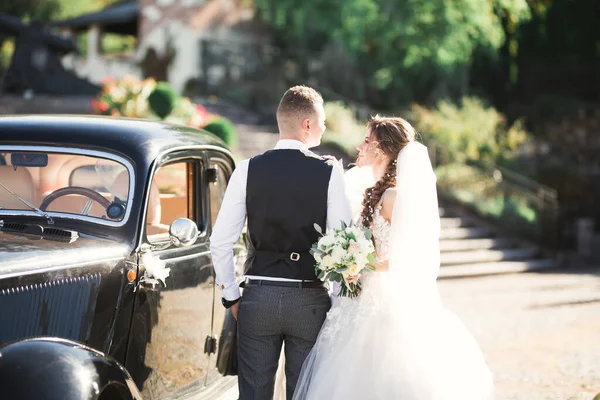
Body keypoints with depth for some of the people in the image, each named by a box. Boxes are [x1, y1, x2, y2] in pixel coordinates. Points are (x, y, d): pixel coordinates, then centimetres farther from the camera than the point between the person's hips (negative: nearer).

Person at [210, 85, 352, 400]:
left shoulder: (248, 170, -2)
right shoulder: (329, 173, -6)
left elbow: (220, 241, -3)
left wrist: (231, 296, 8)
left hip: (259, 297, 1)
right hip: (311, 302, -1)